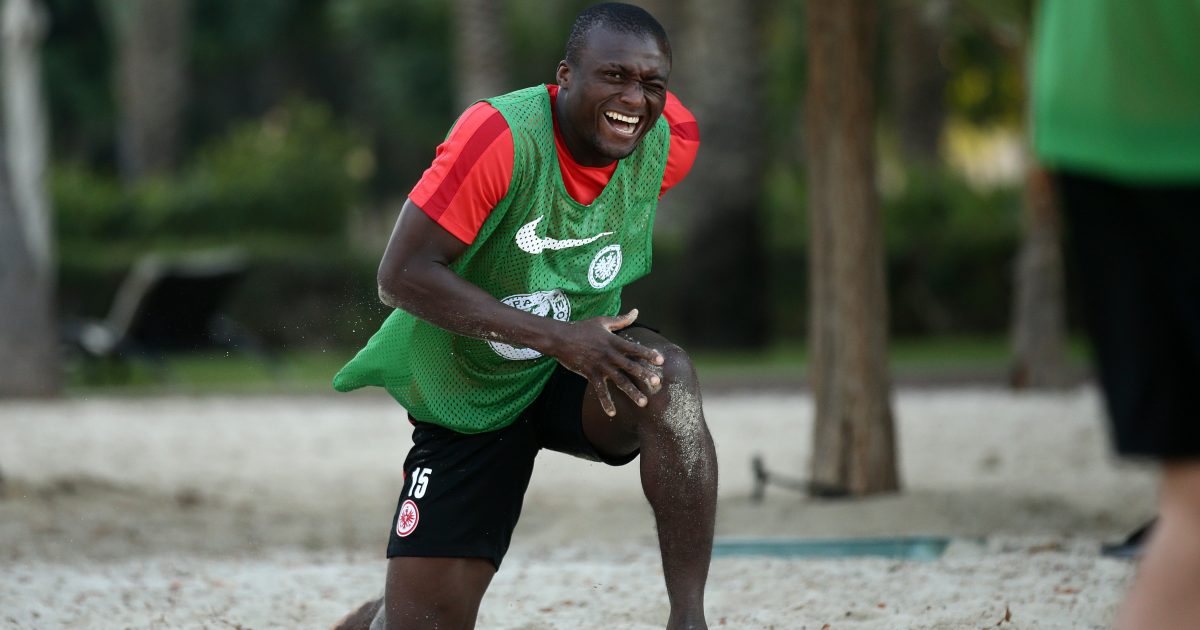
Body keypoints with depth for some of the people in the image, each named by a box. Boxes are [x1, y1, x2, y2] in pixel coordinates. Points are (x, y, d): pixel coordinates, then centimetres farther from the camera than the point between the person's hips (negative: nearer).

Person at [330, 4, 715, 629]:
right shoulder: (501, 136, -28)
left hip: (579, 384, 3)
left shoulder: (669, 141, -13)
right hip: (468, 403, -3)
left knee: (666, 377, -33)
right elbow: (401, 274, -30)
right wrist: (553, 337, -36)